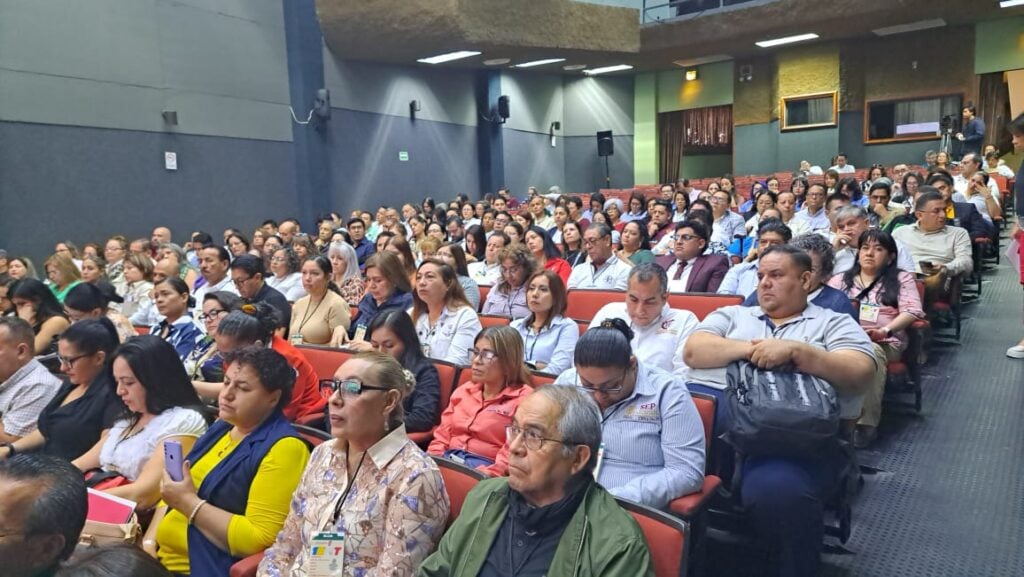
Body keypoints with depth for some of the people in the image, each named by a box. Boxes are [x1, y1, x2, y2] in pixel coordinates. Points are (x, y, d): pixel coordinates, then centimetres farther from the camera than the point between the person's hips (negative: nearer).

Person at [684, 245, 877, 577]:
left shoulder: (835, 323, 19)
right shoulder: (731, 314, 26)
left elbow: (861, 375, 1)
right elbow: (693, 351, 9)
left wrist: (794, 350, -13)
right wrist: (749, 349, -7)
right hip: (708, 403, 3)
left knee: (777, 489, -36)